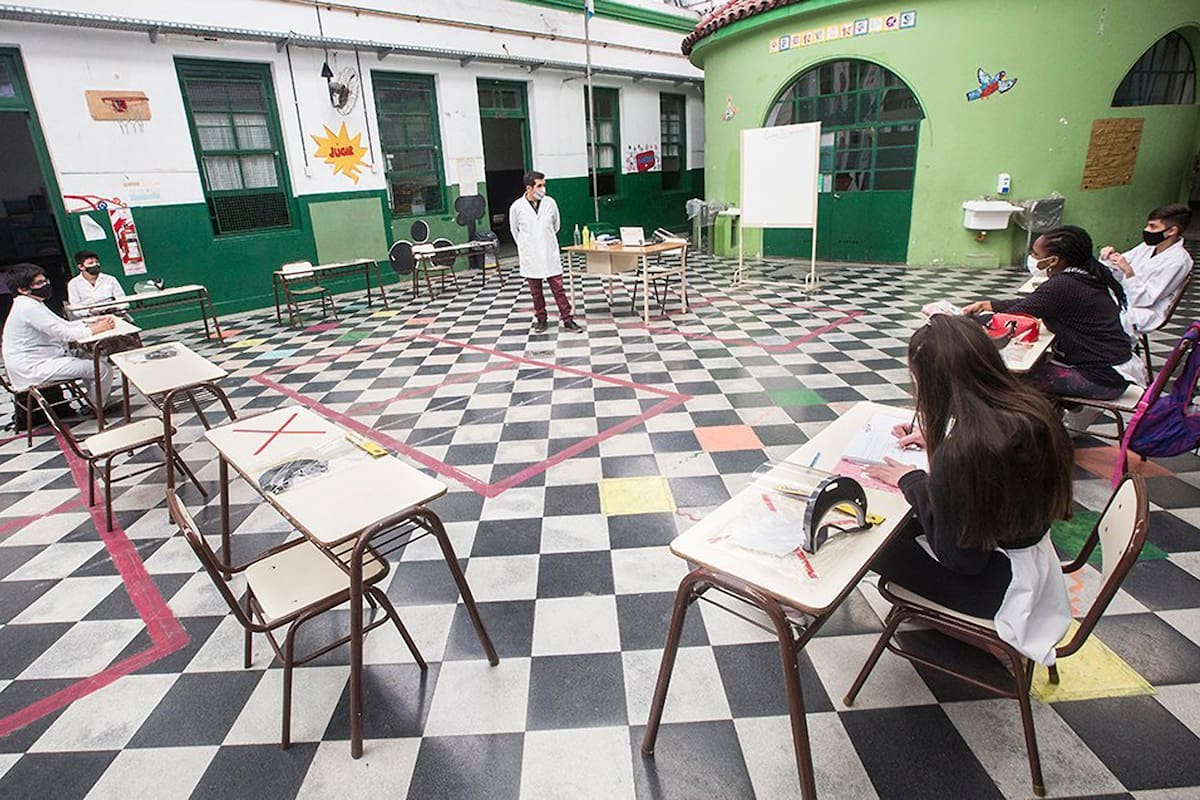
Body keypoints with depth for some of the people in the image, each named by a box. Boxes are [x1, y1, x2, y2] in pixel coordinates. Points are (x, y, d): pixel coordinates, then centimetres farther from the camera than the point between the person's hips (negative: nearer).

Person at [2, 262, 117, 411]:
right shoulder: (29, 308, -19)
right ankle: (99, 409, 3)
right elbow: (65, 334, -22)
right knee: (102, 369, -16)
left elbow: (64, 325, 15)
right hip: (33, 369, -11)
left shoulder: (31, 305, 14)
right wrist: (96, 329, -12)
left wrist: (94, 323, 1)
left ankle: (93, 401, 25)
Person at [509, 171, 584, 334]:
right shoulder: (516, 207, -6)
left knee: (558, 288, 1)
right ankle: (540, 319, 22)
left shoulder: (550, 202, -2)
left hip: (550, 254, 1)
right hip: (530, 257, -1)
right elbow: (515, 231, 10)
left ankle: (567, 319, 7)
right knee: (536, 291, 9)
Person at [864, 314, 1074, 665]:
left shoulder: (957, 454, -36)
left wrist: (912, 481, -12)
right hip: (1035, 561, 8)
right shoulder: (1031, 408, -12)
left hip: (997, 587, -8)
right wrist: (935, 441, 9)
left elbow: (958, 555, -22)